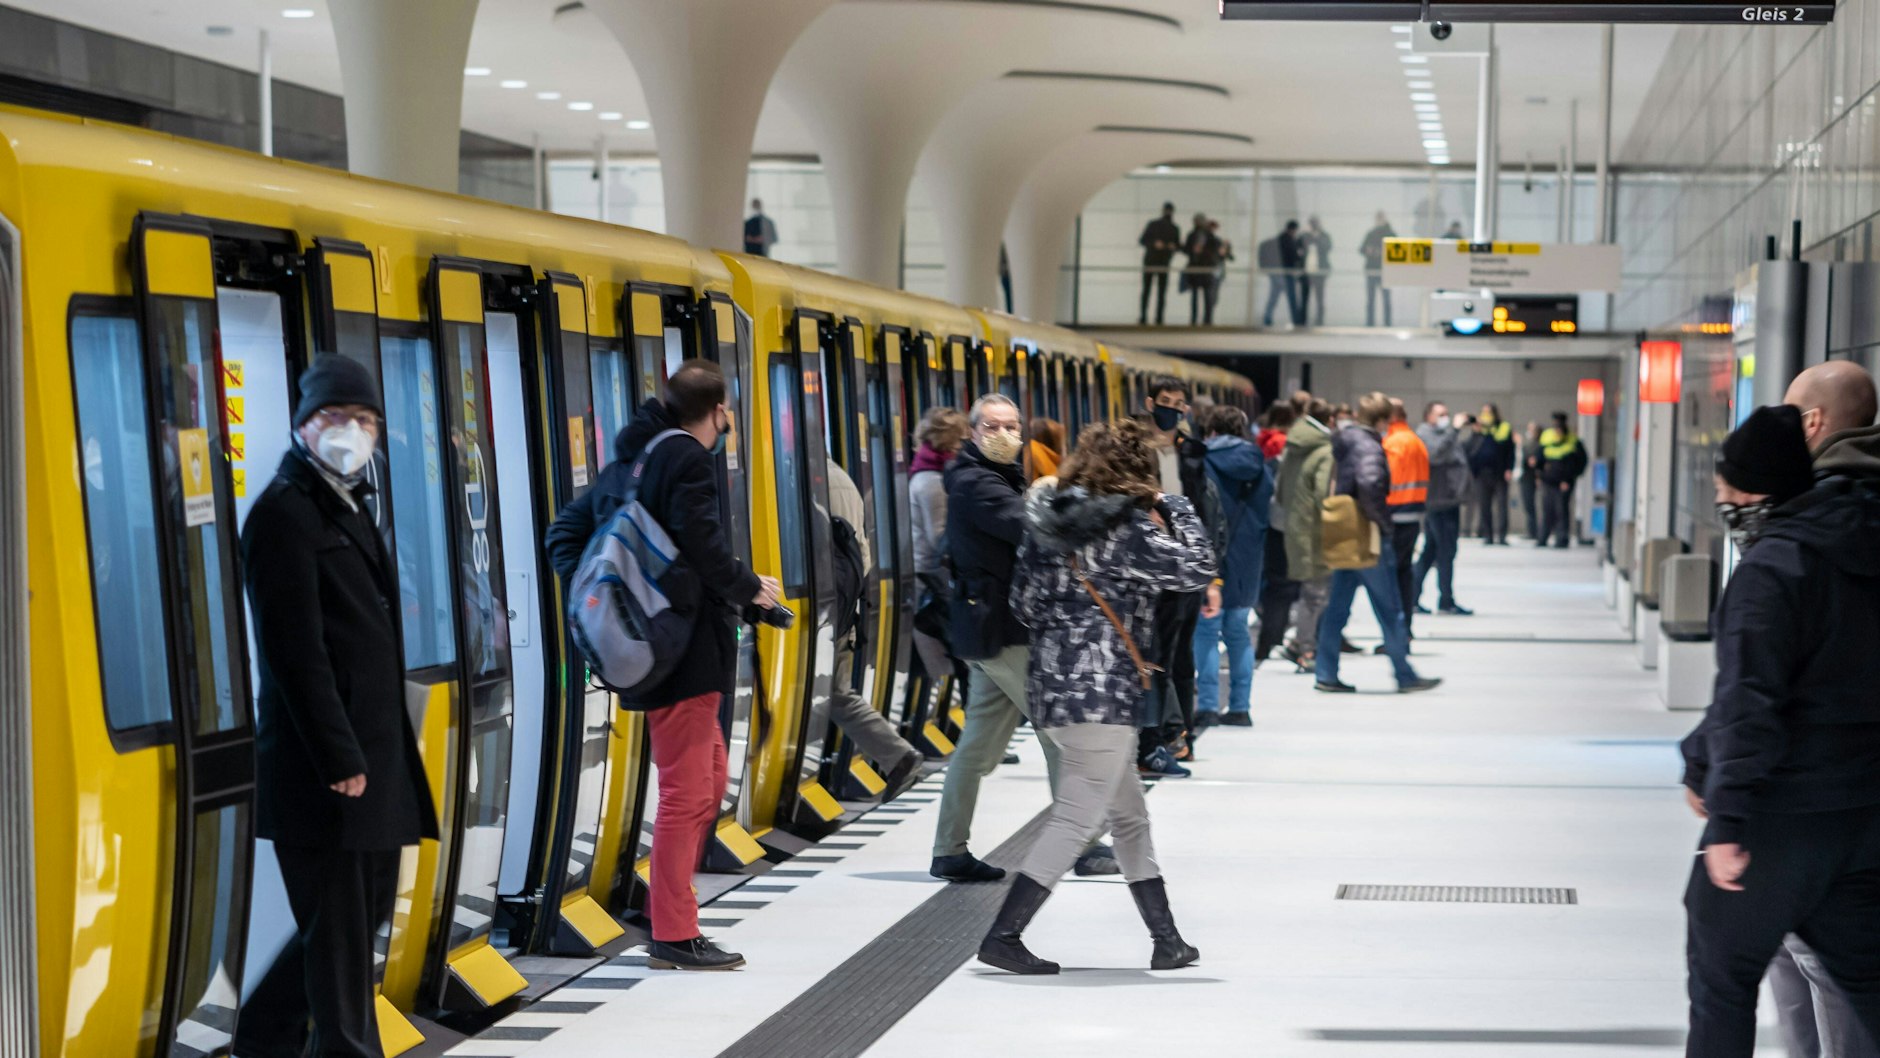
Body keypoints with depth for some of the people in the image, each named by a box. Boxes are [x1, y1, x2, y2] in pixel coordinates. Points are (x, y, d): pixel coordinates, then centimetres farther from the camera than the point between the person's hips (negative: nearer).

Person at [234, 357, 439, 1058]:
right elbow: (296, 653, -18)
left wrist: (381, 751, 17)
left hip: (373, 754, 10)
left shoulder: (347, 506, 17)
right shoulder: (285, 511, -11)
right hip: (321, 766, -10)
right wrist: (340, 759, -20)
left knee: (365, 911, 15)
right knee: (341, 928, -2)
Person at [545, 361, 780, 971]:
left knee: (708, 775, 19)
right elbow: (701, 544, -24)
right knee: (687, 791, -4)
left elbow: (565, 535, 18)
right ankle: (673, 937, -1)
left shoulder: (632, 458, 16)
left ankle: (668, 904, 21)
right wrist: (750, 589, -7)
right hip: (686, 650, -9)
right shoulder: (689, 459, -12)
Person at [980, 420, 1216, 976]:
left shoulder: (1050, 522, 9)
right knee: (1076, 820, -4)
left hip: (1051, 680, 9)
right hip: (1102, 690, -8)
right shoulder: (1129, 528, -11)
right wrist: (1178, 510, 3)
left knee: (1129, 815, 16)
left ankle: (1166, 940, 21)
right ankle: (1003, 937, -6)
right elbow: (1196, 570, -9)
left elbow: (1025, 601, 11)